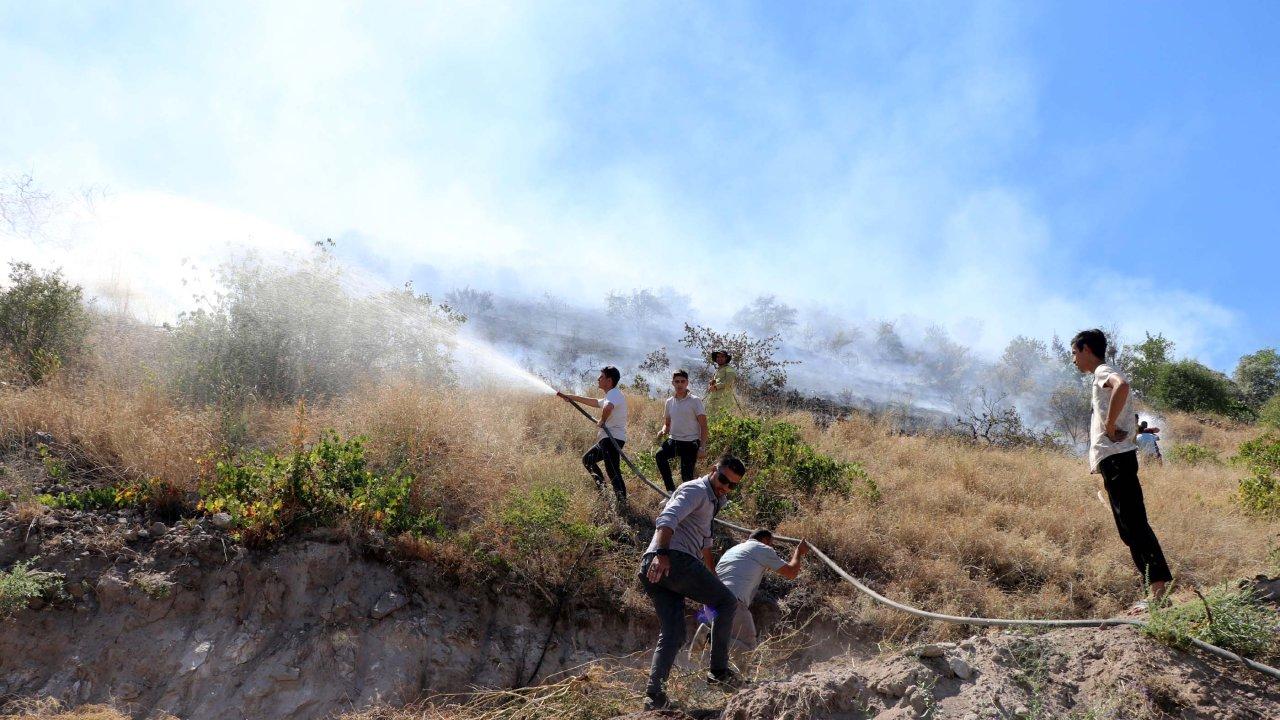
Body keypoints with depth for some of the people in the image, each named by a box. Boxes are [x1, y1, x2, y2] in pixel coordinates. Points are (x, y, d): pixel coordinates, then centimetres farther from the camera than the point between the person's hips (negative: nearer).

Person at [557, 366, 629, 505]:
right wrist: (570, 397, 40)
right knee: (588, 459, 21)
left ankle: (622, 502, -16)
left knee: (613, 472, -14)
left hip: (613, 438, -11)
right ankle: (603, 490, 17)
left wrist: (602, 421, -19)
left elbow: (608, 407, -36)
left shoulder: (614, 394, -12)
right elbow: (593, 401, 38)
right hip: (607, 438, 11)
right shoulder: (611, 395, 22)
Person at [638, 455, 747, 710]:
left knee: (671, 633, 5)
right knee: (727, 602, 1)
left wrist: (712, 578, 54)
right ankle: (719, 671, 1)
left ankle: (654, 694, -6)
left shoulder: (712, 501, 31)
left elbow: (704, 542, 45)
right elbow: (667, 519, -19)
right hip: (674, 560, -10)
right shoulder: (696, 490, -2)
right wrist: (661, 553, -34)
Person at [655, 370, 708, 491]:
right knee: (659, 455, -25)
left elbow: (703, 426, -5)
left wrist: (702, 448, -12)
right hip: (673, 440, 4)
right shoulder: (669, 402, 12)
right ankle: (671, 489, -18)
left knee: (687, 477, -6)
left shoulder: (695, 401, -3)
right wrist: (664, 431, -2)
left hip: (690, 443, -4)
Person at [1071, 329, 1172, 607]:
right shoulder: (1102, 377, 24)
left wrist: (1110, 426, -22)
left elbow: (1122, 386, -31)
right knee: (1130, 527, 8)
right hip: (1112, 460, 10)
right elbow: (1131, 422, 32)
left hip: (1116, 458, -10)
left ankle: (1160, 588, -21)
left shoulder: (1104, 372, -5)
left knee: (1134, 524, -15)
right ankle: (1157, 592, 6)